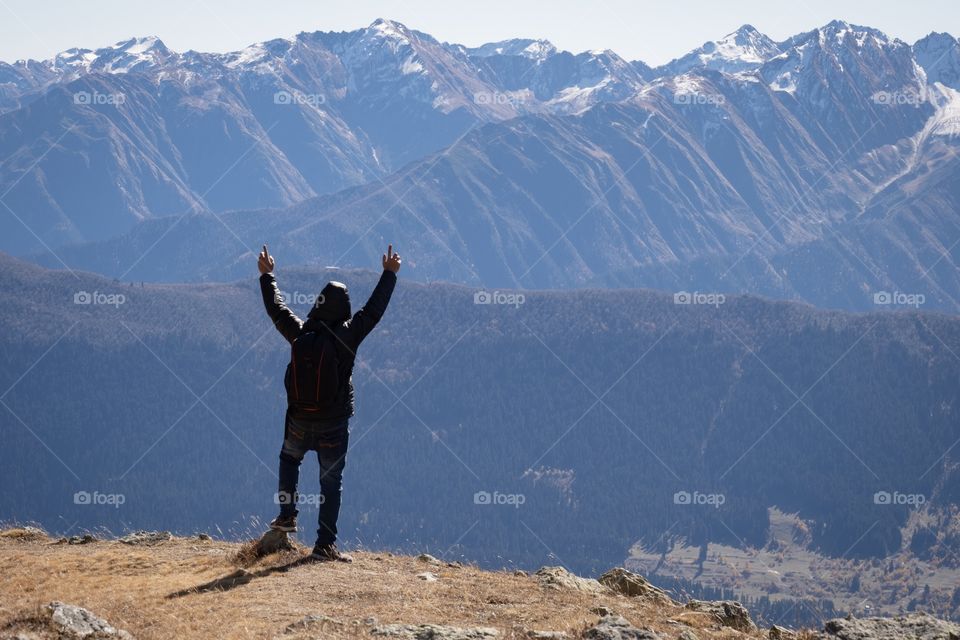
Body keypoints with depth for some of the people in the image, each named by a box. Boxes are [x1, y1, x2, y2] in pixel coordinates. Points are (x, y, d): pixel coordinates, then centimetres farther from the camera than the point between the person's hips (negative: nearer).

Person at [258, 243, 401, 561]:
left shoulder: (299, 334, -8)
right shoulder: (345, 337, -16)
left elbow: (276, 309, 8)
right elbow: (373, 310, -9)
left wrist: (267, 276, 22)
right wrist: (389, 273, 0)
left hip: (299, 421, 3)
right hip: (334, 425, -3)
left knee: (289, 458, 32)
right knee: (331, 481, 5)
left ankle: (287, 515, 23)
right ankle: (325, 544, 2)